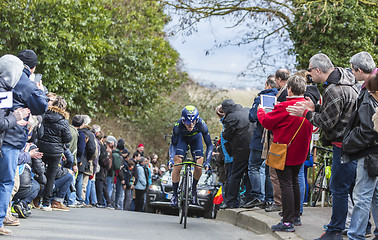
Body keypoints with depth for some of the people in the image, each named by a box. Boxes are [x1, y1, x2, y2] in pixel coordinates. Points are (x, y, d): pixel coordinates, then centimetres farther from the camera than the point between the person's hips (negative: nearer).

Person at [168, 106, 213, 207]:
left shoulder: (201, 125, -37)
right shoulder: (178, 126, -36)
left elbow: (209, 145, -28)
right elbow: (173, 144, -23)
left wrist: (207, 161, -39)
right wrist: (171, 159, -38)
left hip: (196, 138, 0)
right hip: (182, 138, 0)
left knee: (199, 167, -16)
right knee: (177, 166, -16)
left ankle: (194, 187, 13)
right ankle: (175, 194, -2)